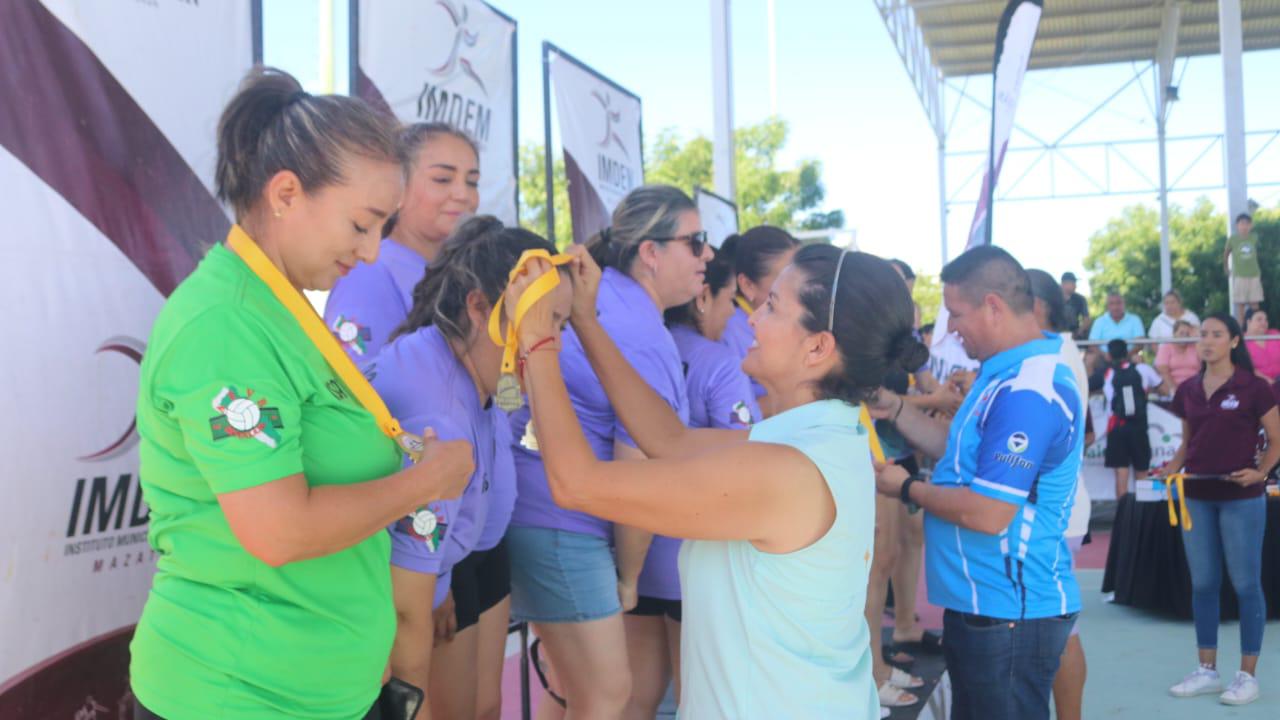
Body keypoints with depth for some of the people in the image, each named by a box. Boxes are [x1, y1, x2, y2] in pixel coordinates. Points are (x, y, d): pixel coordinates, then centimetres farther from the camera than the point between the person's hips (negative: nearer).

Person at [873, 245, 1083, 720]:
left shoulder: (1027, 391, -26)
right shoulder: (1010, 375, 11)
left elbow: (988, 513, -28)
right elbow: (967, 452, 19)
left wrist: (906, 489, -14)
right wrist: (894, 409, 10)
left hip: (1008, 613, -11)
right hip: (989, 604, 11)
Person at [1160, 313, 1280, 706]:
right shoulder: (1187, 390, 7)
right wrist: (1170, 469, -1)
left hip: (1241, 499, -5)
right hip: (1196, 497, 5)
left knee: (1246, 585, 2)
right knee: (1202, 584, 9)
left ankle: (1247, 675, 12)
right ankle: (1207, 670, 19)